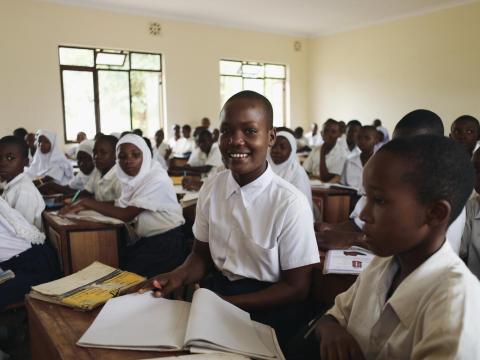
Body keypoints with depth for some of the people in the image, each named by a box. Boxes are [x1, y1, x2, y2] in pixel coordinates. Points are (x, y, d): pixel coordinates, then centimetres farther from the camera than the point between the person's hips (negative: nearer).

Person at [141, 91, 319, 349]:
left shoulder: (290, 204, -18)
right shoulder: (210, 189, -2)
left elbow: (296, 288, -11)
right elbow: (201, 254, 9)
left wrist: (227, 304, -18)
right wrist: (179, 276, -12)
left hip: (267, 307, -4)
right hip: (216, 290, 5)